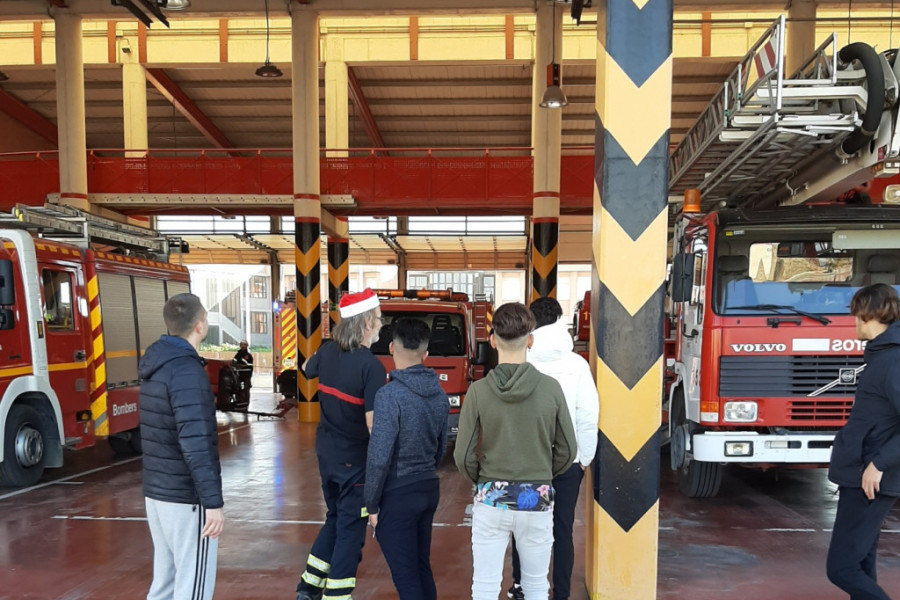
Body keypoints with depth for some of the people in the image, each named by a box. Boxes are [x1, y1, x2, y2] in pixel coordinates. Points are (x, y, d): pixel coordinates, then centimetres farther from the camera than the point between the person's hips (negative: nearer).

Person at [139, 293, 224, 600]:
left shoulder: (156, 363, 8)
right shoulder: (186, 371, -20)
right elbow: (194, 442, -27)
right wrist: (213, 500, -25)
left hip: (156, 492, 9)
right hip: (186, 497, -9)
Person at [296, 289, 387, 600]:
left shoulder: (327, 351, -2)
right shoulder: (371, 366, -22)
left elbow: (306, 369, 22)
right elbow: (373, 423, -26)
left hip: (326, 451, 7)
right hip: (355, 457, -7)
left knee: (335, 517, 24)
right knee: (351, 528, 6)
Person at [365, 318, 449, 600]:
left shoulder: (390, 394, -19)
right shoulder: (439, 393, 3)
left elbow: (379, 456, -19)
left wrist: (371, 503, -8)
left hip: (398, 494, -7)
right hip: (429, 489, 7)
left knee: (405, 575, 2)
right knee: (422, 568, 19)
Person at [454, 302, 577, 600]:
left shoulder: (479, 390, -11)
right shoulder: (551, 388, -9)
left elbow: (464, 455, -7)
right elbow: (567, 450, -1)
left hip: (491, 499, -1)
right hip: (538, 500, 1)